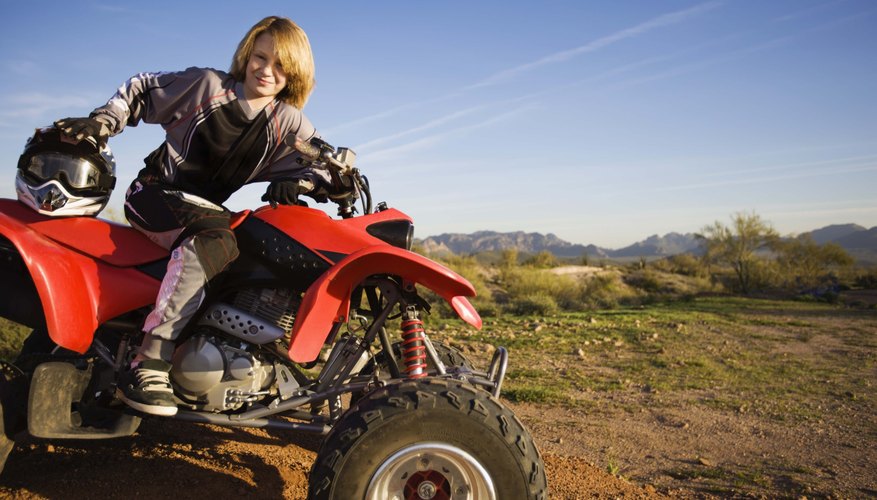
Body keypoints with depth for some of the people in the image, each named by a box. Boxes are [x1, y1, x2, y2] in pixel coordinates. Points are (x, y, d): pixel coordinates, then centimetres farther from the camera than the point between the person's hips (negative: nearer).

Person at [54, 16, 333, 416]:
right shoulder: (207, 84, -5)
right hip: (156, 192, -5)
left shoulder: (288, 123, 2)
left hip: (207, 210, 5)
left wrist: (298, 183, -24)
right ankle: (149, 365, -40)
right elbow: (140, 89, 7)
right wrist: (102, 121, -7)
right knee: (215, 236, -37)